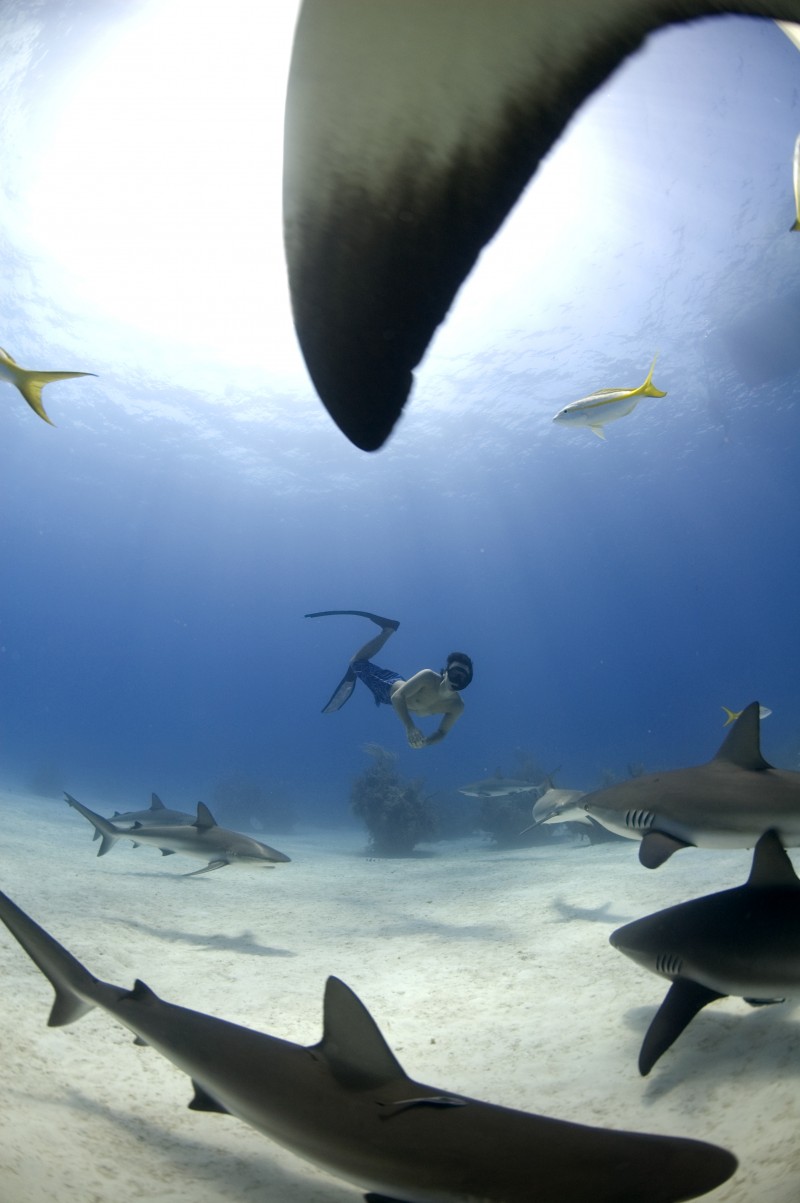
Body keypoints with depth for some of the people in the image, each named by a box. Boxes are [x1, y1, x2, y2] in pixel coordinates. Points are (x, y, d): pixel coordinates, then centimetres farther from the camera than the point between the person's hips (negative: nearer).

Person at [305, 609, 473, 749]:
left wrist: (427, 742, -39)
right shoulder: (429, 677, -44)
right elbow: (398, 696, -40)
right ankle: (388, 629, 21)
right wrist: (410, 727, -55)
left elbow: (442, 732, -18)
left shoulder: (457, 707, -33)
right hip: (390, 686, -3)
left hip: (396, 698, 4)